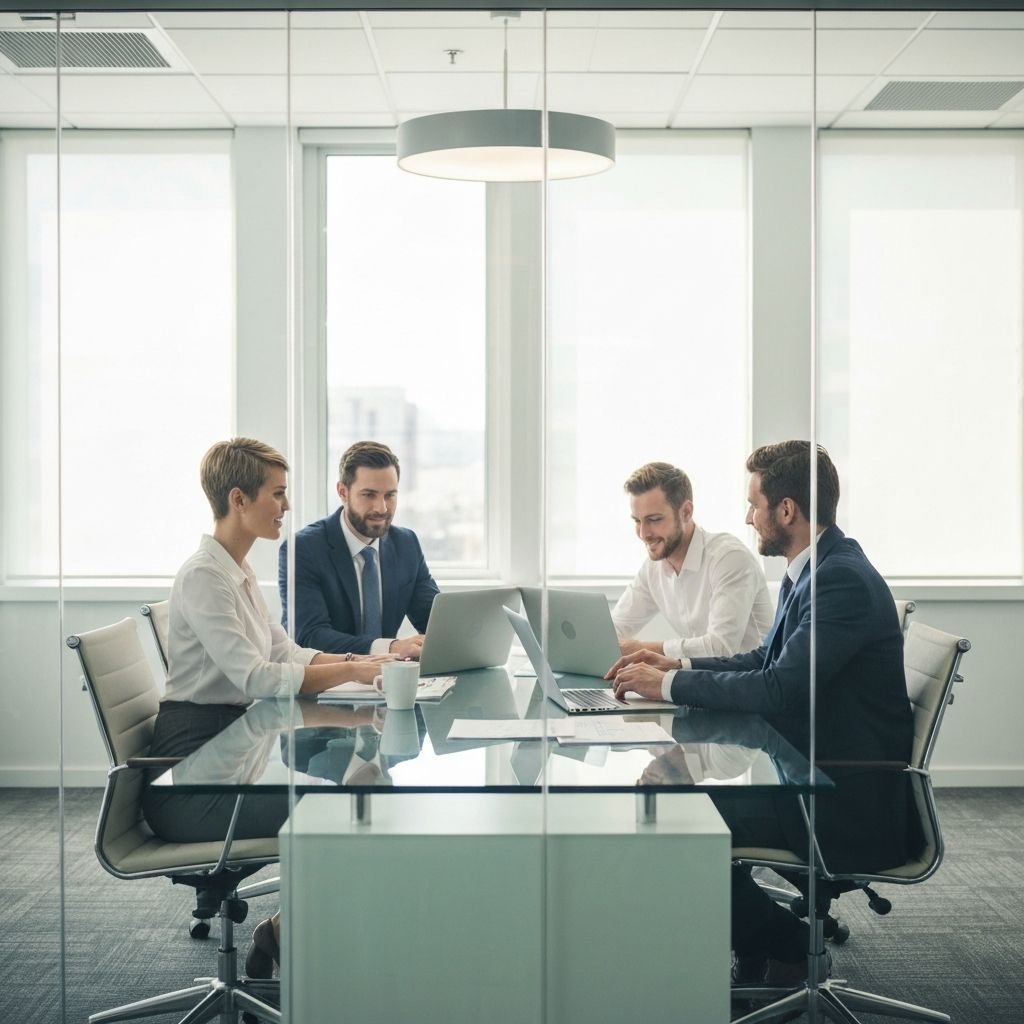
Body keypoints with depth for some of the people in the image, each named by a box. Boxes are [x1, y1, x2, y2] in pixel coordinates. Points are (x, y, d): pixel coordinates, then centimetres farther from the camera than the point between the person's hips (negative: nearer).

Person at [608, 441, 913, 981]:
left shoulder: (843, 581, -21)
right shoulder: (814, 571, 10)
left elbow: (779, 689, -26)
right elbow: (766, 660, 18)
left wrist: (669, 684, -17)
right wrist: (678, 665, 6)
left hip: (846, 803, -10)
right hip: (810, 774, 10)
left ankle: (787, 948, 5)